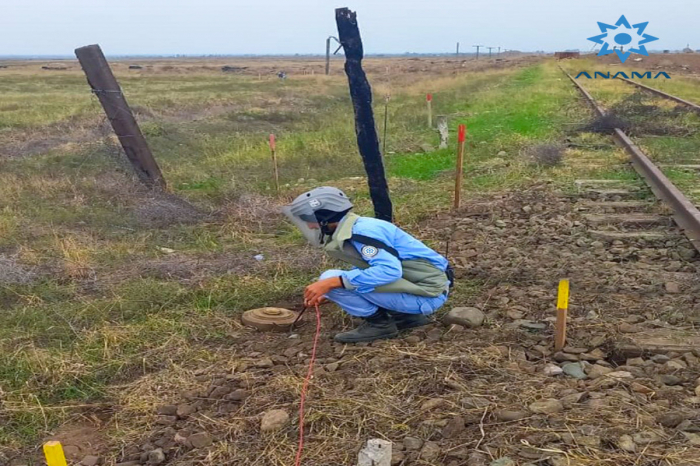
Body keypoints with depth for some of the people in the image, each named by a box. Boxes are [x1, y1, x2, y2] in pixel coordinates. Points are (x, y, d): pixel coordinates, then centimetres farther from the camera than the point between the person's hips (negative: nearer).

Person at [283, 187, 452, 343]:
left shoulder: (360, 232, -19)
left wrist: (331, 283, -30)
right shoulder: (356, 228, 10)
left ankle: (379, 323, -2)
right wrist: (327, 294, 18)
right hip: (420, 284, 9)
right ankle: (407, 316, 14)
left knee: (331, 279, -17)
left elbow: (390, 271, -31)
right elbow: (366, 269, 23)